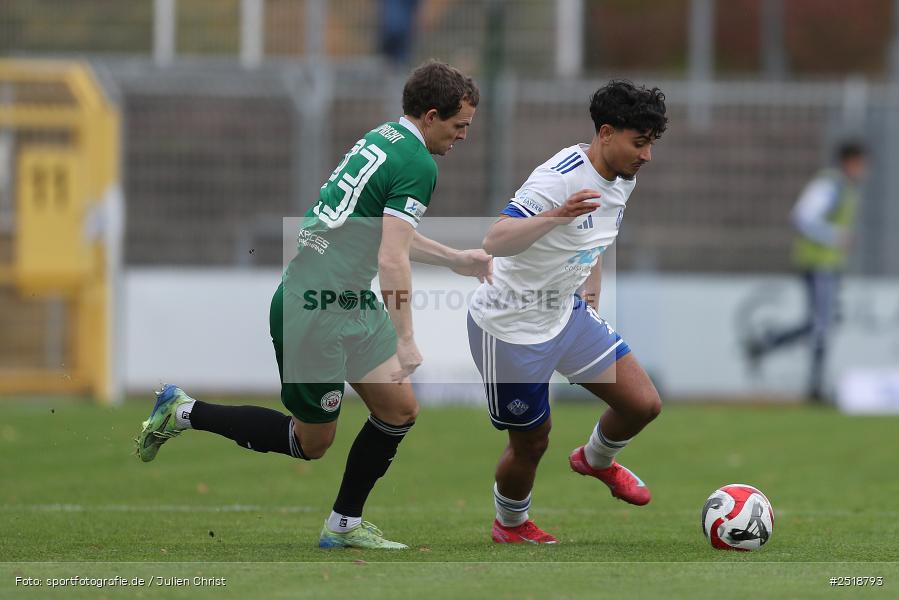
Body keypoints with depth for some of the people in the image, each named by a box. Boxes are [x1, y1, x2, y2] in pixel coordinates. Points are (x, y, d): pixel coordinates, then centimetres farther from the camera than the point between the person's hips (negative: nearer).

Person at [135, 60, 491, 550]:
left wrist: (456, 260, 29)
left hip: (351, 304, 10)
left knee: (399, 409, 8)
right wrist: (405, 342, -19)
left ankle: (344, 526, 16)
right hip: (315, 311, -10)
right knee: (310, 442, 5)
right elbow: (392, 259, -23)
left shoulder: (382, 138, 11)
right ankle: (184, 413, 14)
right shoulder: (418, 165, -18)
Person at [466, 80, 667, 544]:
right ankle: (510, 526, 36)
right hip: (511, 328, -8)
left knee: (643, 404, 1)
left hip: (566, 313, 8)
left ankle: (596, 460, 35)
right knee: (531, 443, 5)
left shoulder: (621, 178, -1)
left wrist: (591, 299, 21)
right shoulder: (559, 178, -29)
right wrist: (557, 215, -54)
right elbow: (495, 242, -40)